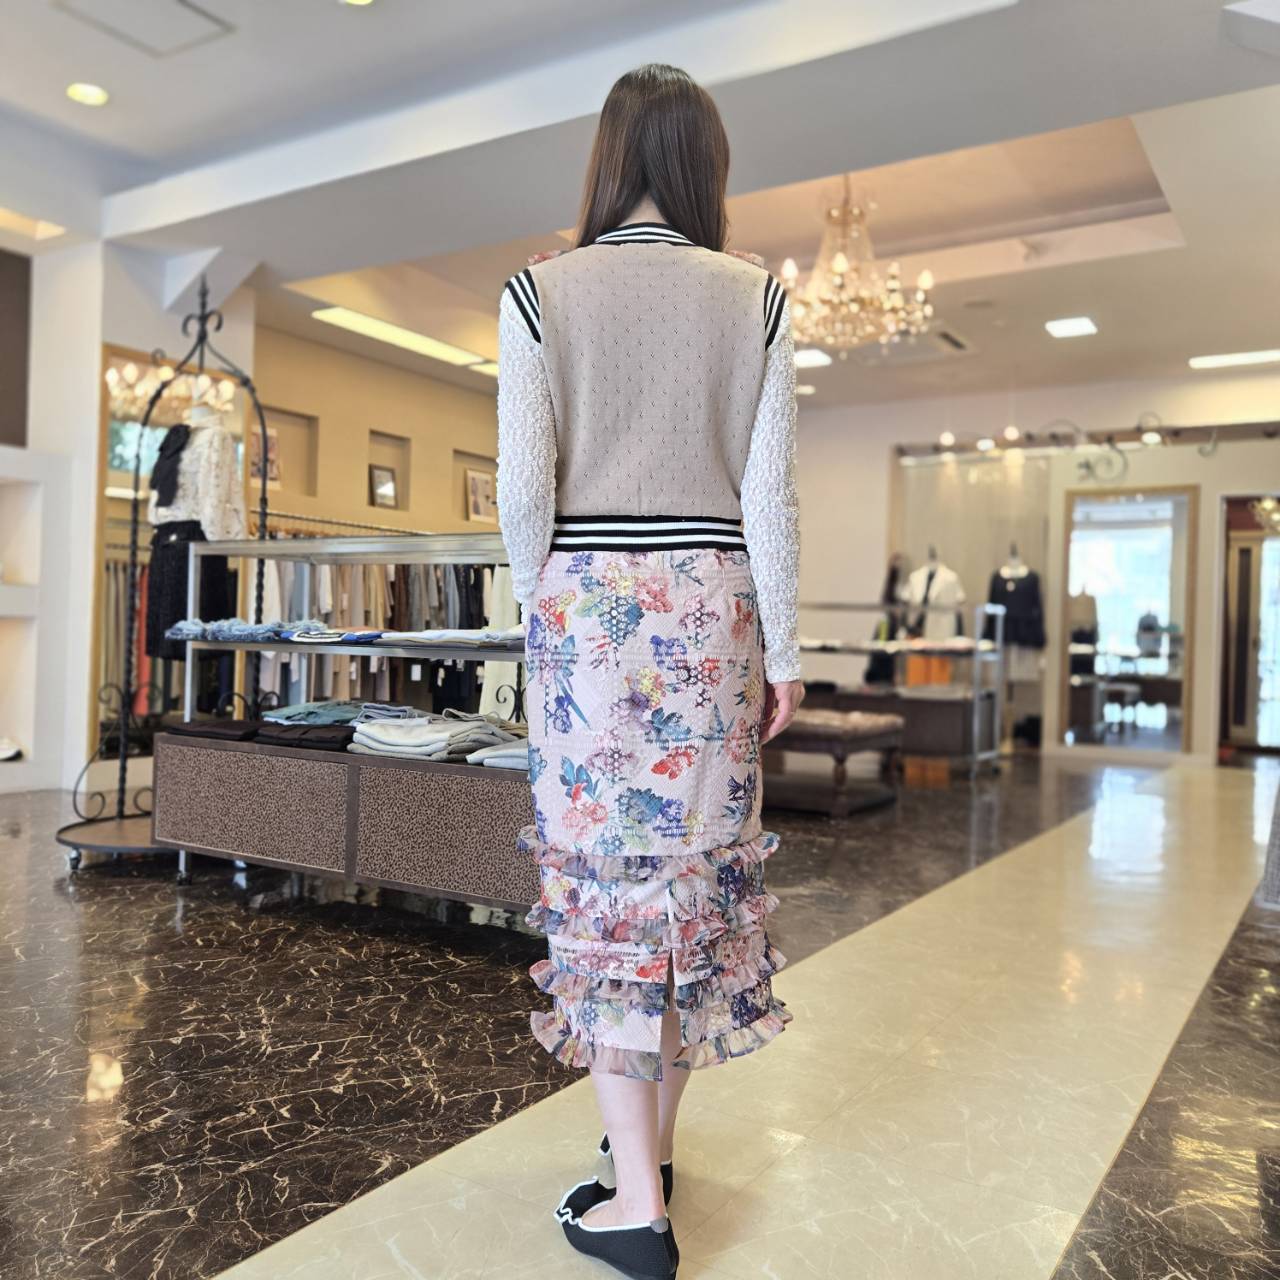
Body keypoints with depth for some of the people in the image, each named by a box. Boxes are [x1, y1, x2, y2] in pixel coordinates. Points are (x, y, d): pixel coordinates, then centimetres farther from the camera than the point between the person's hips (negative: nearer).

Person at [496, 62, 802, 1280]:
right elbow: (767, 491, -1)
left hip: (588, 605, -1)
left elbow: (522, 486, -6)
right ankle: (655, 1139, 28)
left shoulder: (540, 291, 0)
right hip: (712, 608, 2)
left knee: (606, 871, 3)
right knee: (697, 863, 12)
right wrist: (783, 647, 5)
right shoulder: (755, 297, 3)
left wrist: (543, 604, 9)